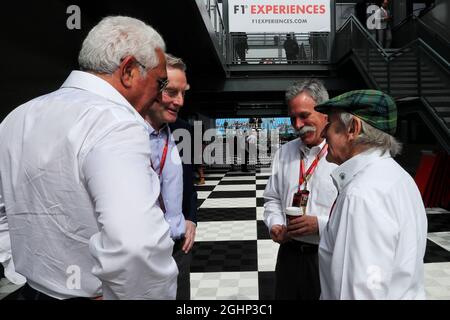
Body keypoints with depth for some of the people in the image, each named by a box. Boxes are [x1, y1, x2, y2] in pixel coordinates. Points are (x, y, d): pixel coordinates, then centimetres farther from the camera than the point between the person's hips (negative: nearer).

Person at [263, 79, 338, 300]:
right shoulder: (284, 153, 7)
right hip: (289, 254, 5)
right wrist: (275, 224, -3)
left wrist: (320, 224, -22)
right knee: (284, 296, 17)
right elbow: (272, 198, 14)